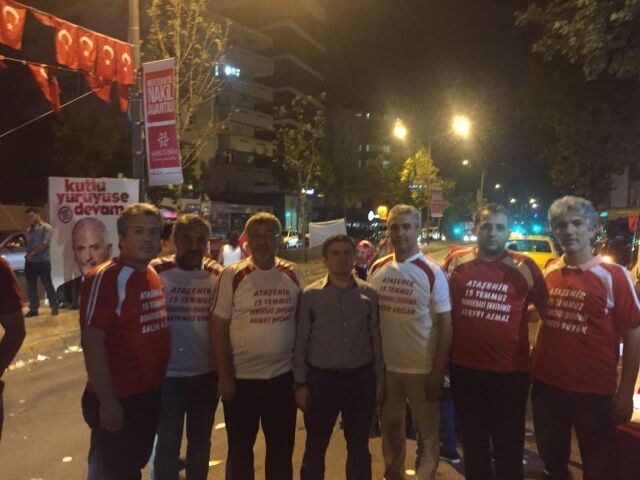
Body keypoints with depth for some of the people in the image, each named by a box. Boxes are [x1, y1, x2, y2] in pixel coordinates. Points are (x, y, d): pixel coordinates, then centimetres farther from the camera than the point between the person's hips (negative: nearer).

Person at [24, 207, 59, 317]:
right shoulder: (28, 230, 16)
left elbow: (45, 243, -14)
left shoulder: (46, 227, -4)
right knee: (31, 287, 8)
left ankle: (54, 307, 9)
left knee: (48, 285, -1)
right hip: (30, 262, 6)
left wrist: (33, 253, -18)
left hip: (43, 261, -6)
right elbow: (27, 244, 13)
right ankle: (33, 309, 17)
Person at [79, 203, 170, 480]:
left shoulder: (154, 275, 6)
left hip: (151, 394, 7)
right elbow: (92, 342, -21)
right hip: (118, 399, -7)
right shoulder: (105, 278, -18)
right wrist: (107, 400, -21)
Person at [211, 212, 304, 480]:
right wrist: (224, 376, -10)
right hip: (241, 378, -2)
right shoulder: (232, 275, -9)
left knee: (282, 449, 18)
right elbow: (219, 328, -8)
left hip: (283, 376, 2)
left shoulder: (293, 274, 0)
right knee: (240, 450, 16)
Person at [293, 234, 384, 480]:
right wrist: (301, 383, -3)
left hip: (361, 378, 2)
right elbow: (301, 341, -2)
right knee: (315, 448, 12)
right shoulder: (310, 294, -4)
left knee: (359, 446, 17)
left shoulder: (369, 293, 0)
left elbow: (376, 337, 4)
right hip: (321, 378, -1)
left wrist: (380, 377, 4)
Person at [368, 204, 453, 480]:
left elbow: (445, 325, -9)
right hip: (384, 366, 4)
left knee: (427, 431, 13)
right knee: (390, 427, 21)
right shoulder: (377, 269, 0)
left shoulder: (432, 272, -10)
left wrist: (438, 373, -12)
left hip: (422, 368, -4)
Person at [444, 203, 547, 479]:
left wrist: (516, 318, -5)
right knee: (472, 443, 21)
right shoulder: (455, 262, -3)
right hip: (464, 368, 2)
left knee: (509, 446, 14)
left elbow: (546, 309, 7)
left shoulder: (524, 267, -8)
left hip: (510, 370, -2)